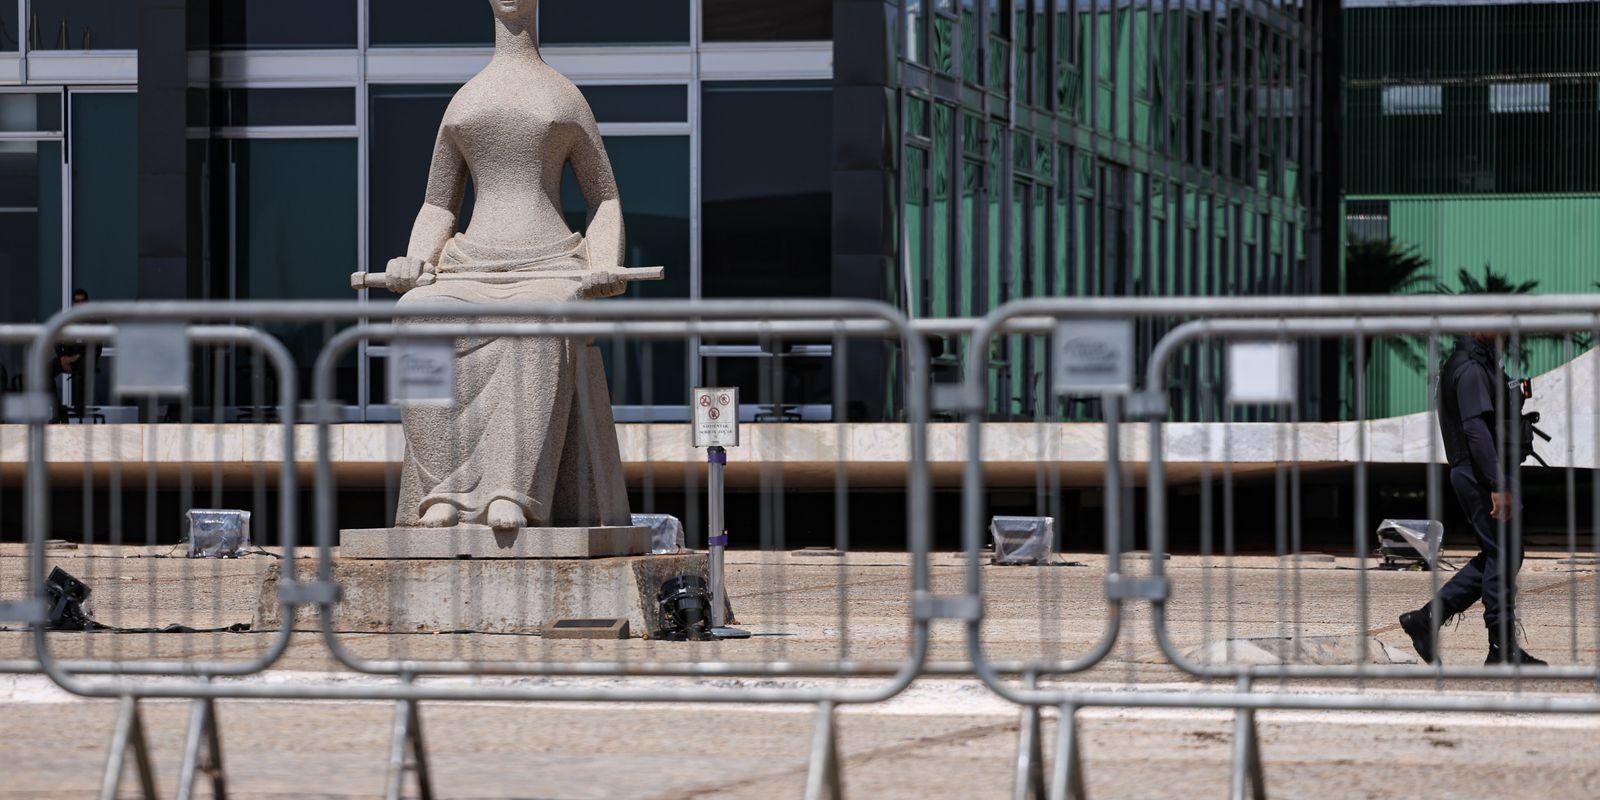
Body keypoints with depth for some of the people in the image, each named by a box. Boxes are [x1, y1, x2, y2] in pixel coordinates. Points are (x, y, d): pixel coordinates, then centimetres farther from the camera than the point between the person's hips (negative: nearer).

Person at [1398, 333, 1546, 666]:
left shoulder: (1480, 362, 17)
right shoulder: (1471, 368, -16)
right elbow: (1476, 429, -23)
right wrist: (1499, 486, -26)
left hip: (1469, 473, 10)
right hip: (1481, 475, -10)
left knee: (1498, 556, 14)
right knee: (1503, 556, -5)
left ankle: (1427, 619, 13)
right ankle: (1503, 649, 0)